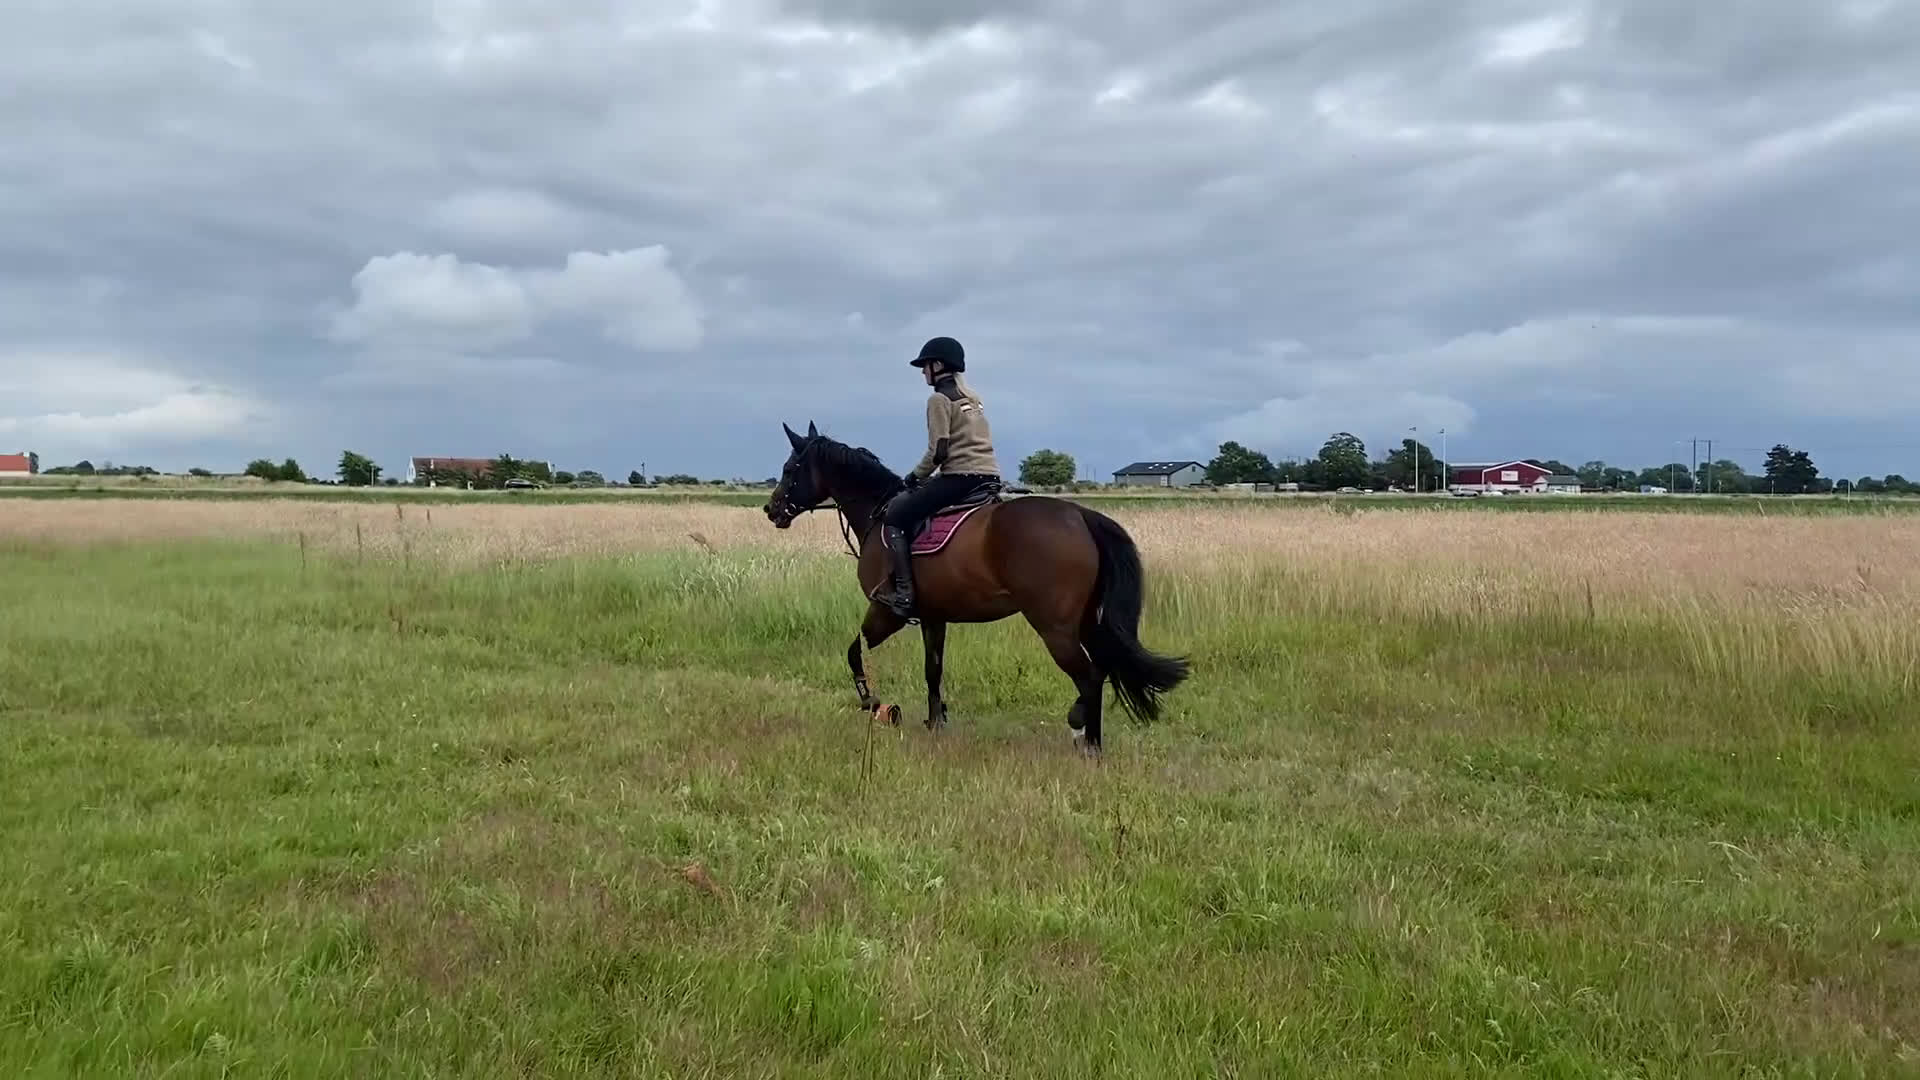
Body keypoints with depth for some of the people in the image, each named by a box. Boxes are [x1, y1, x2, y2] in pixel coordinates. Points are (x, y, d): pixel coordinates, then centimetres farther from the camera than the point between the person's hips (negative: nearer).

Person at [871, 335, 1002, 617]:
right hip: (989, 478, 9)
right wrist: (925, 477, 23)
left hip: (961, 477, -9)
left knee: (894, 515, -3)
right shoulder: (971, 397, 20)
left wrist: (915, 477, 4)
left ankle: (903, 594, -13)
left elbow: (938, 451, -12)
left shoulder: (939, 399, -5)